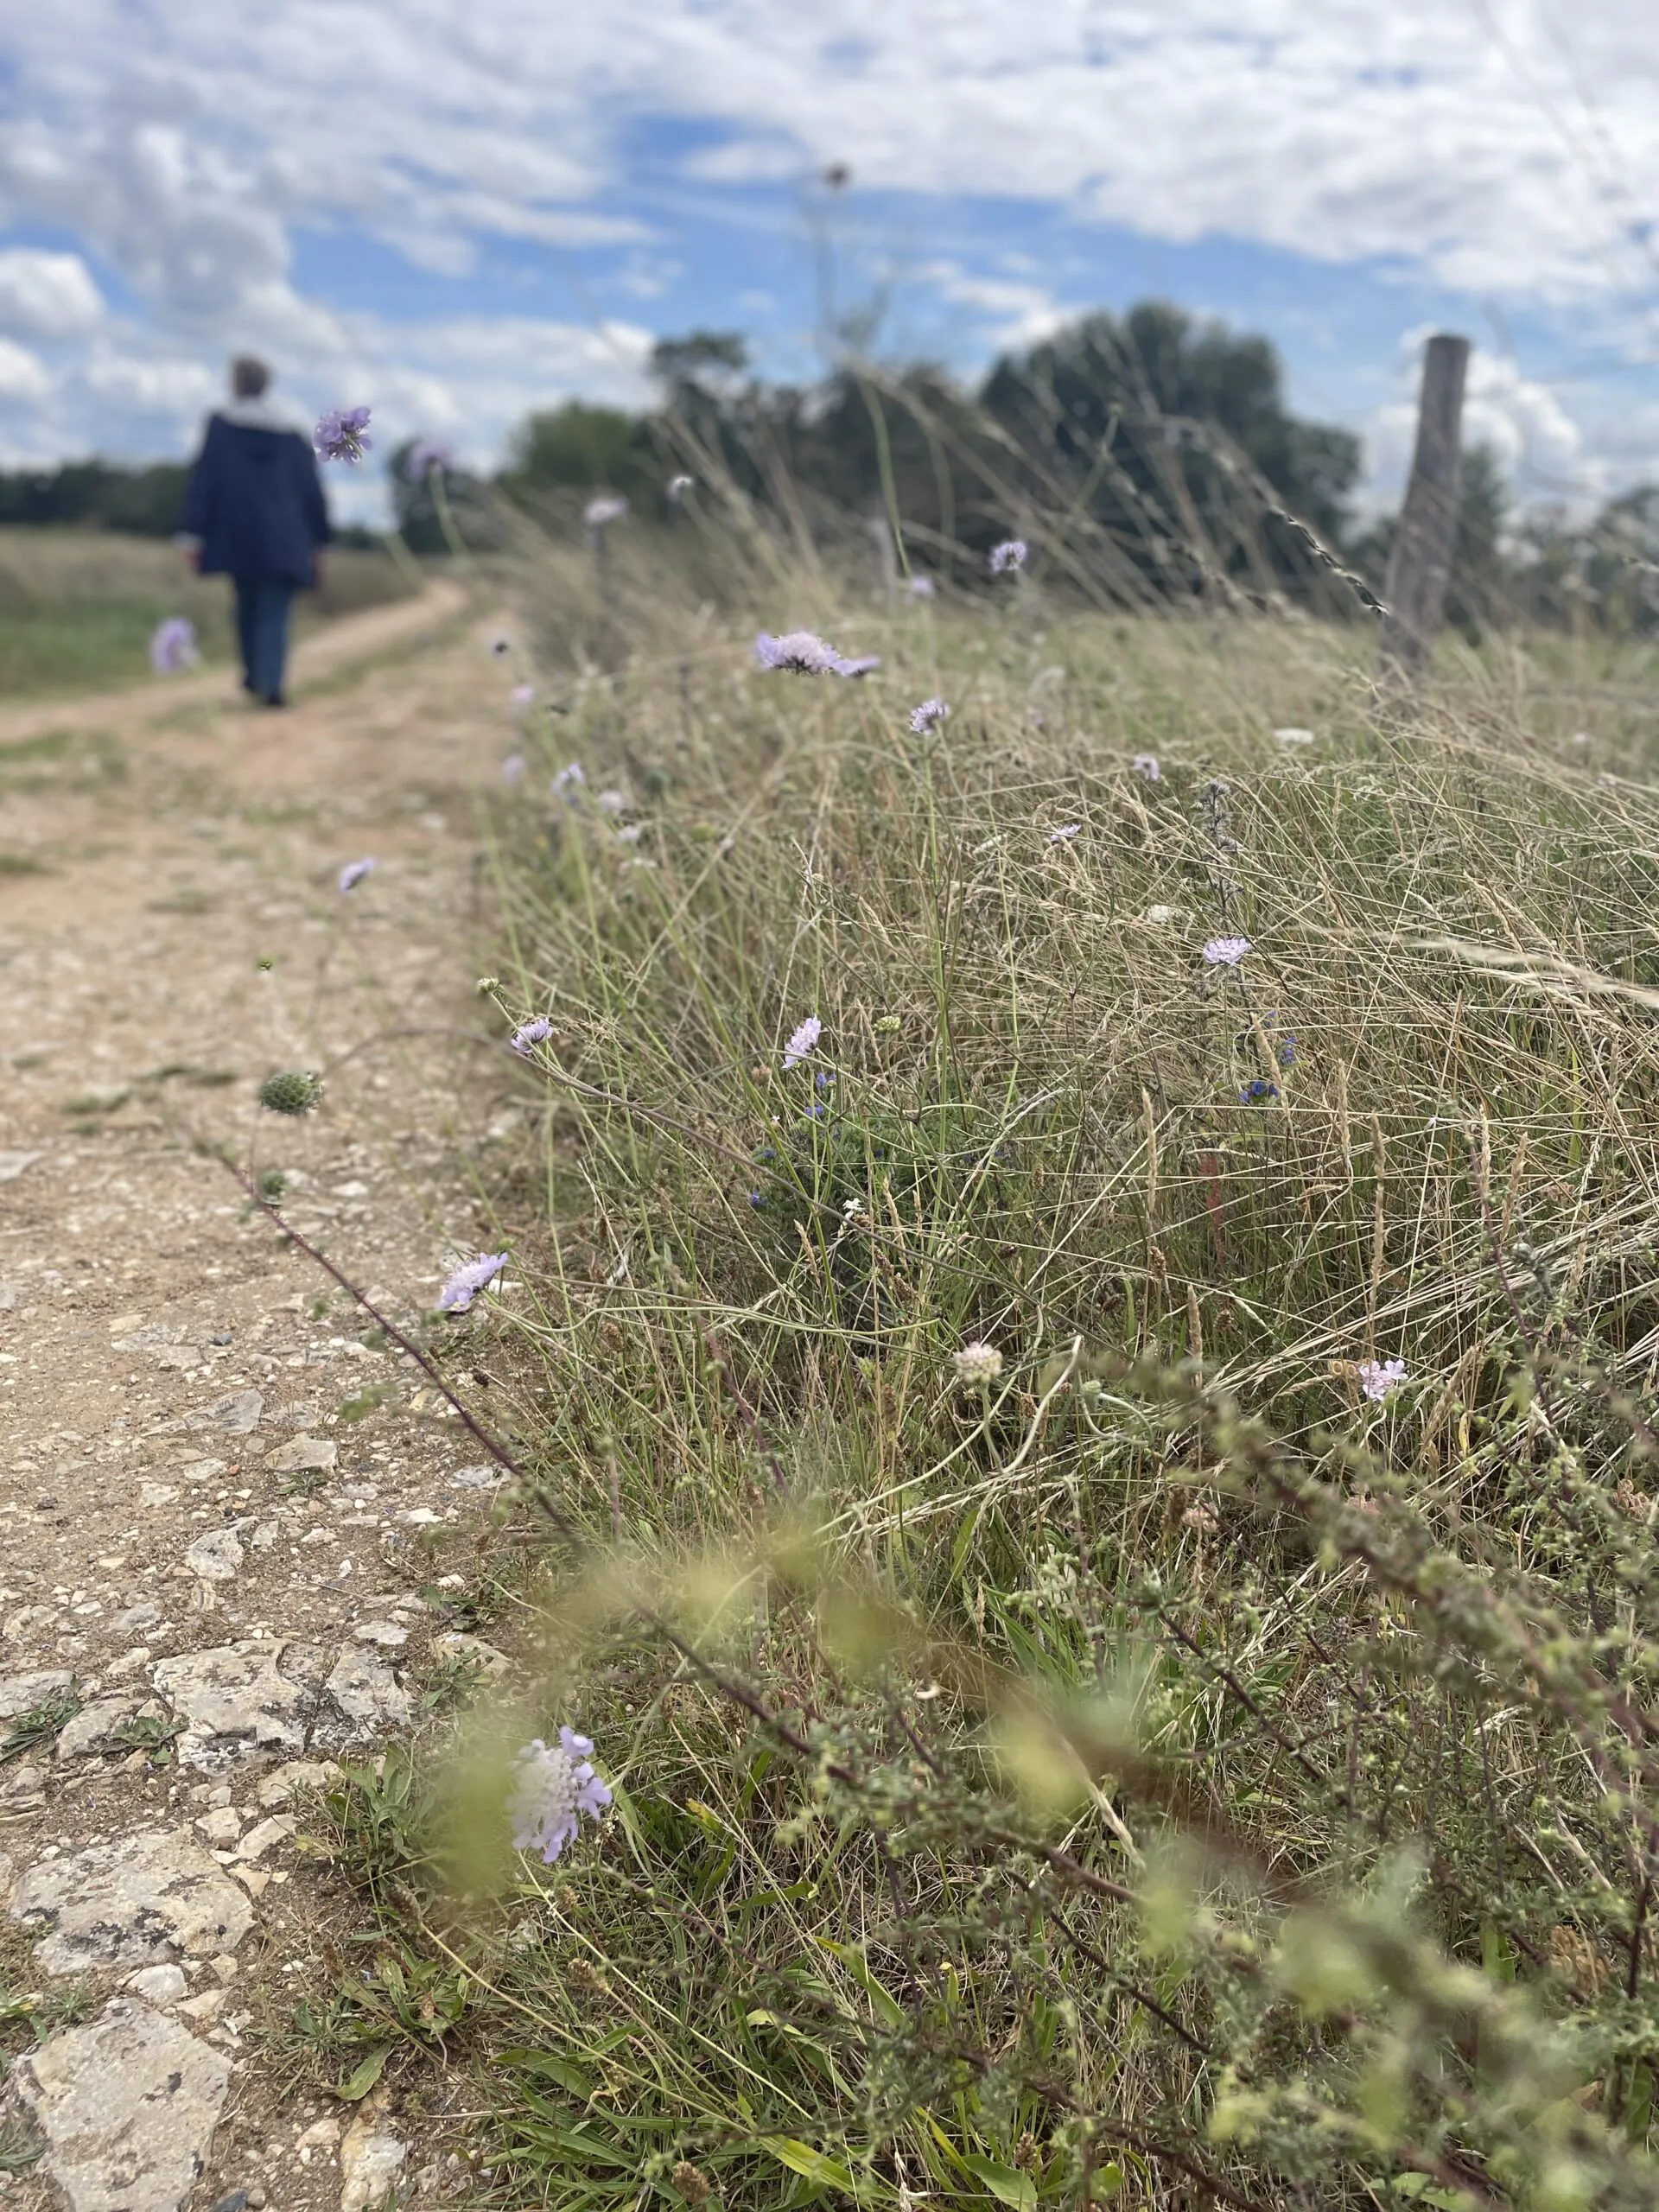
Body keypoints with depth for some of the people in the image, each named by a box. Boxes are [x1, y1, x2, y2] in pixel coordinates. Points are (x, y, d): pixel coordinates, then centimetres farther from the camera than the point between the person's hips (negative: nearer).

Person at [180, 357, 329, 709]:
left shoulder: (219, 427, 2)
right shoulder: (292, 437, 9)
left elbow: (202, 483, -3)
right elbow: (312, 492, 9)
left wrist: (194, 535, -2)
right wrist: (317, 544, 14)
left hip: (237, 537, 0)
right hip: (284, 543, 0)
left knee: (247, 604, 20)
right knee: (274, 614, -3)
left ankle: (253, 675, 26)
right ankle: (270, 683, -22)